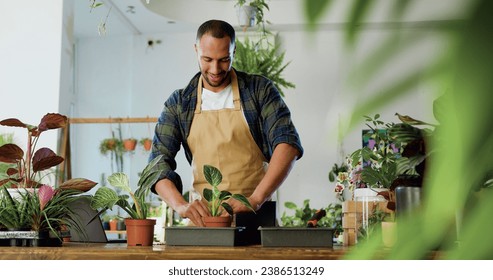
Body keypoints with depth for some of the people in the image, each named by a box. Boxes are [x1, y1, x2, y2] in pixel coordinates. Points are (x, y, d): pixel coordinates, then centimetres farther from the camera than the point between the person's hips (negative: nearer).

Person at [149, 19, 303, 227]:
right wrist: (180, 205, -16)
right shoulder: (178, 103, 8)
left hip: (256, 214, -1)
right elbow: (159, 162, 3)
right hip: (204, 215, 2)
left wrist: (256, 199, -20)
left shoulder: (260, 90, 3)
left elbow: (288, 144, -6)